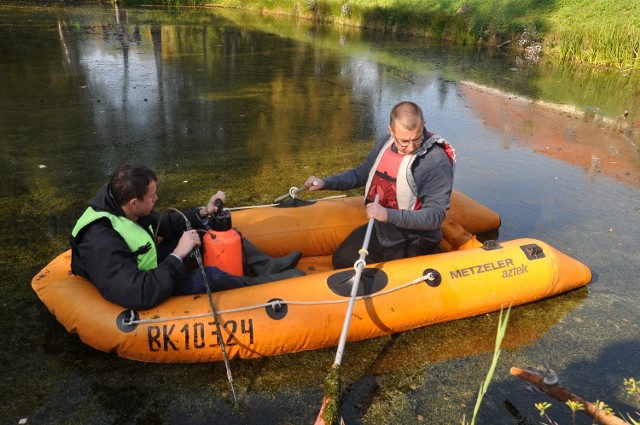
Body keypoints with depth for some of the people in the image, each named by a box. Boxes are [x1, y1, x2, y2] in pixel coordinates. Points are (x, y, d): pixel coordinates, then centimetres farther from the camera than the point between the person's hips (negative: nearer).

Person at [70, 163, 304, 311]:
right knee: (208, 276, -26)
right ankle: (261, 283, 0)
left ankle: (266, 266, 3)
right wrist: (177, 255, -34)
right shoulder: (102, 244, -35)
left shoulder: (121, 207, -11)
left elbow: (165, 224, 5)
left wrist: (202, 213, -9)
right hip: (147, 296, -8)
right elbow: (142, 295, -40)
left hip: (151, 267, 9)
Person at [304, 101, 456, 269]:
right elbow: (361, 174, 11)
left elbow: (435, 215, -28)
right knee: (341, 261, 12)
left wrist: (389, 215, -39)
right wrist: (325, 183, 0)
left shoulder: (437, 162, -25)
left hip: (411, 245, -7)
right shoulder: (385, 142, -4)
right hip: (379, 231, 7)